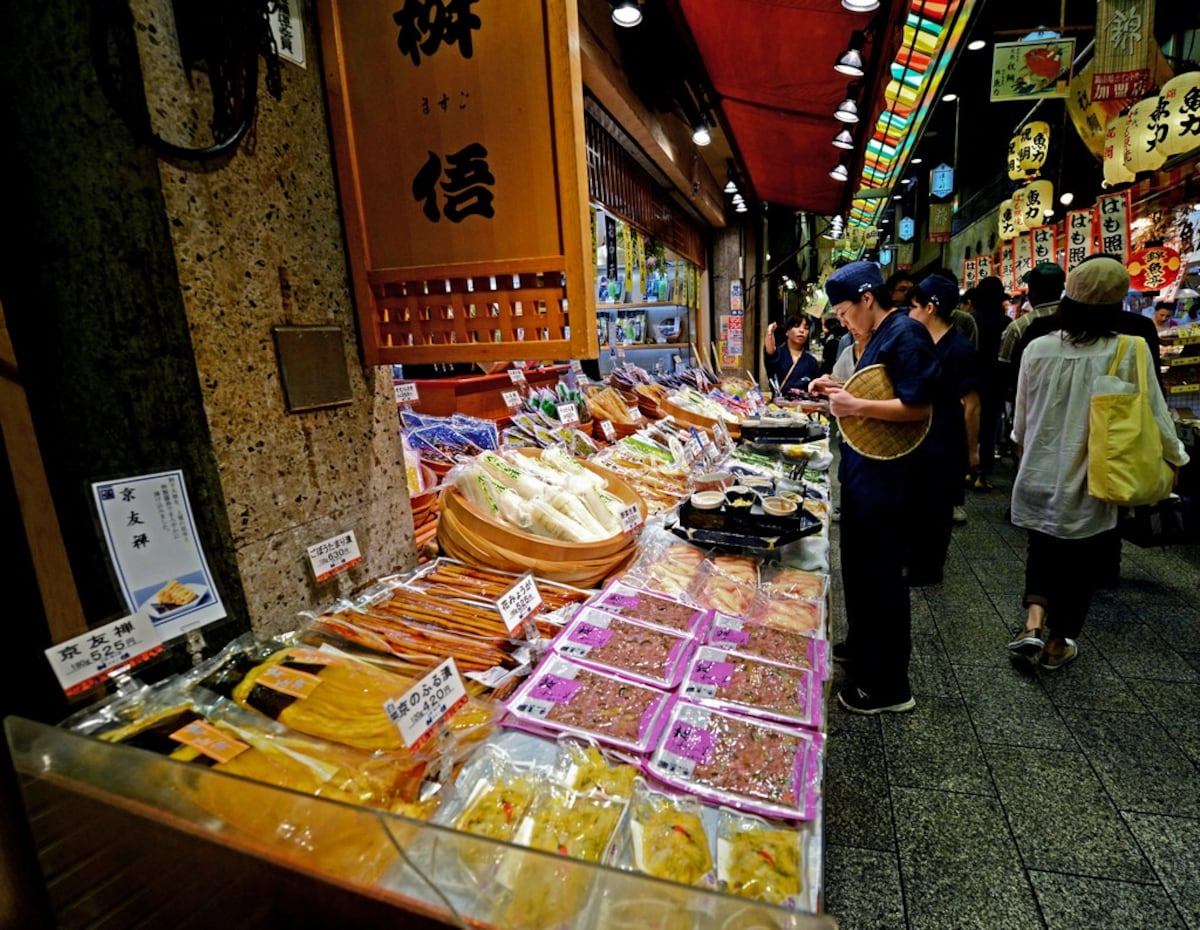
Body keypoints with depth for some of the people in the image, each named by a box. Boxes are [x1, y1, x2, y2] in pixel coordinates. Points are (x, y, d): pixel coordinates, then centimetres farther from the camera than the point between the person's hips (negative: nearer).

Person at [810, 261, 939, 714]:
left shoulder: (907, 334, -17)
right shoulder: (881, 336, 14)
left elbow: (917, 405, -24)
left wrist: (856, 406, -23)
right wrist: (842, 389, 8)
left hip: (884, 476, -10)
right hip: (862, 470, 10)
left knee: (881, 576, 0)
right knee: (858, 566, 21)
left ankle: (889, 686, 15)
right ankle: (861, 647, 40)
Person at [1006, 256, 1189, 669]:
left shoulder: (1038, 348, -6)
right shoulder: (1130, 351, -15)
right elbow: (1153, 416, -6)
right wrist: (1175, 459, 12)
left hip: (1040, 475, 2)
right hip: (1090, 482, -2)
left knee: (1043, 552, 22)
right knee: (1080, 564, 16)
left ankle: (1033, 625, 6)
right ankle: (1057, 642, 27)